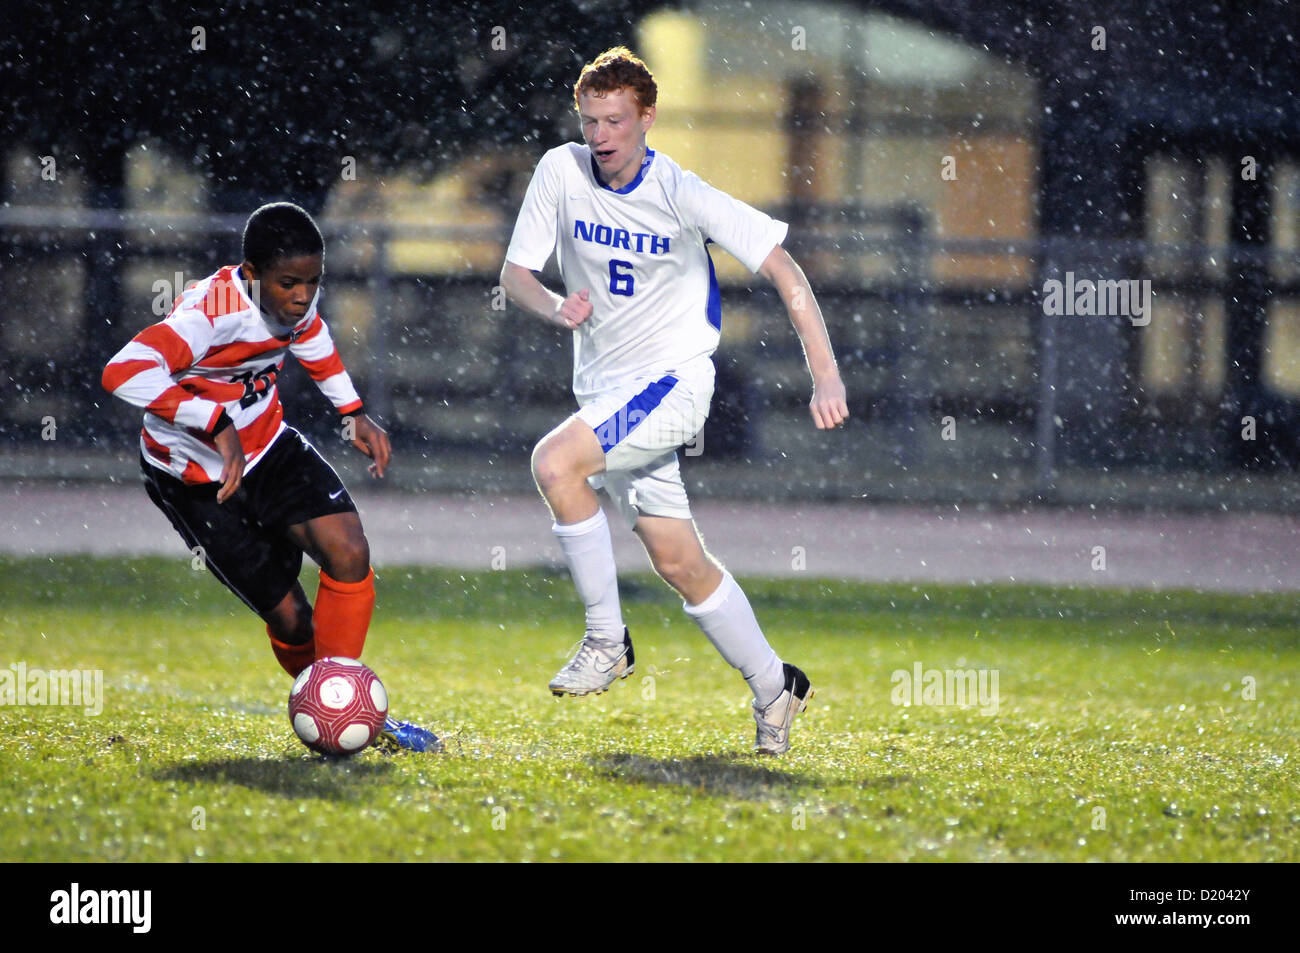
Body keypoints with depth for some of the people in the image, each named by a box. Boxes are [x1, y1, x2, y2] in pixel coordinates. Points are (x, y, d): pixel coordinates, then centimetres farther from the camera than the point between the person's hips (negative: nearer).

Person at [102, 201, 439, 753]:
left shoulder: (296, 297, -10)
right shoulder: (213, 313, -32)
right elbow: (123, 373, -47)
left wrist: (353, 412, 16)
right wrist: (216, 423, -48)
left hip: (268, 445, 6)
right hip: (197, 477, -6)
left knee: (350, 555, -15)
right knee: (289, 617, -5)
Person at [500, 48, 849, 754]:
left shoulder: (682, 194, -14)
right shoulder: (561, 171, -2)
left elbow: (781, 269, -12)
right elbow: (515, 275, 2)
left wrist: (826, 377, -19)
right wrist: (556, 307, -22)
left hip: (672, 379, -5)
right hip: (604, 390, 5)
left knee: (554, 463, -28)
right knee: (679, 563, 6)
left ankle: (607, 639, -16)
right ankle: (773, 688, 23)